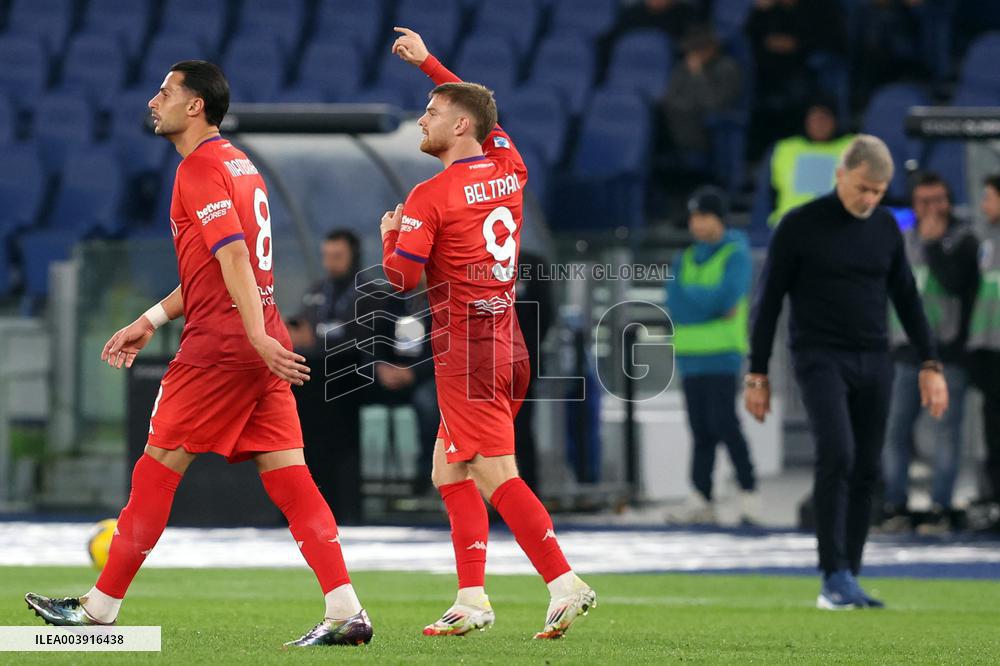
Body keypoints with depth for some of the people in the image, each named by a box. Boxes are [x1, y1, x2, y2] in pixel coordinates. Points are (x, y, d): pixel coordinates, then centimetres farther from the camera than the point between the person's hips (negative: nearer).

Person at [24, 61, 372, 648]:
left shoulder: (200, 170, -9)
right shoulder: (238, 163, 20)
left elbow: (233, 257, -21)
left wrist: (259, 338, -28)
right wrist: (152, 321, 26)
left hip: (219, 349, -9)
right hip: (260, 347, 9)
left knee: (157, 470, 1)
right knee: (287, 476, 2)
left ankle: (101, 609, 8)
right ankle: (346, 612, -8)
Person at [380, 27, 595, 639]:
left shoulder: (430, 198, -11)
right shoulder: (508, 170, 10)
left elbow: (402, 277, -11)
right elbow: (484, 110, 30)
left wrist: (390, 233, 10)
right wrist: (428, 62, 36)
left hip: (467, 349, -8)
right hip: (508, 342, 8)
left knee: (497, 476, -11)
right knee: (450, 473, 14)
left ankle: (565, 583, -21)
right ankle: (472, 600, 11)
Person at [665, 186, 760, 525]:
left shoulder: (736, 256, -1)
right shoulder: (686, 259, 17)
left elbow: (727, 295, -16)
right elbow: (674, 303, 3)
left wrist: (691, 299, -3)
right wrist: (714, 304, -9)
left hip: (722, 355, -6)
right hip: (690, 355, 6)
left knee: (724, 422, -13)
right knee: (701, 430, 5)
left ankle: (749, 494, -8)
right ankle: (701, 499, 4)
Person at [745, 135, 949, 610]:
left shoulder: (885, 227, 9)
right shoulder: (800, 226, -5)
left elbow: (906, 298, 16)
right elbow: (768, 301, -1)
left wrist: (930, 364, 9)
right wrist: (757, 375, -2)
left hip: (874, 363, 5)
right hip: (821, 358, -5)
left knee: (865, 473, 2)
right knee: (837, 456, -22)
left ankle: (844, 585, 8)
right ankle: (835, 578, -21)